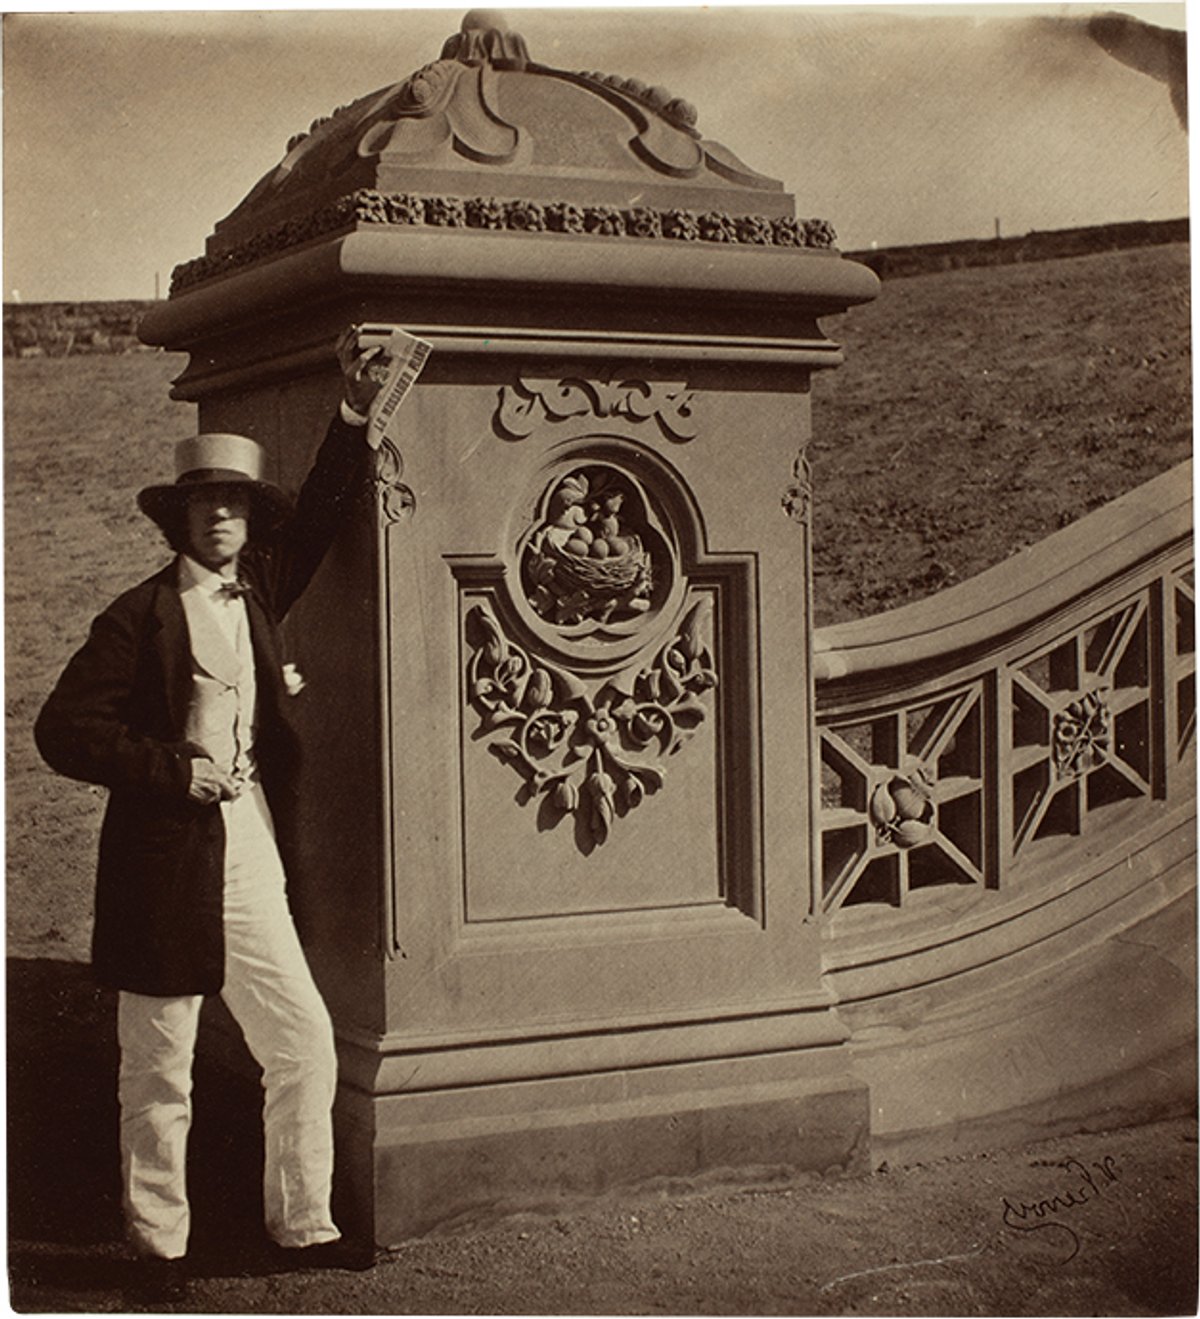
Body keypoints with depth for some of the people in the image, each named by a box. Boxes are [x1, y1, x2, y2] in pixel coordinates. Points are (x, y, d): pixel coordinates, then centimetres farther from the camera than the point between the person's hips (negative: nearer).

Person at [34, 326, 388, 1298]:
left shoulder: (257, 593, 11)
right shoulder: (143, 614, -6)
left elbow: (317, 522, 21)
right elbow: (64, 730, -9)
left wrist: (353, 419, 11)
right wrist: (175, 770, -15)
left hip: (251, 854, 6)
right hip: (167, 862, -6)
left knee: (306, 1043, 7)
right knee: (160, 1071, 4)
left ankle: (302, 1225, 22)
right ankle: (160, 1244, 19)